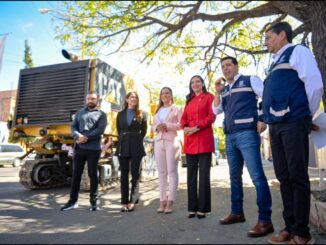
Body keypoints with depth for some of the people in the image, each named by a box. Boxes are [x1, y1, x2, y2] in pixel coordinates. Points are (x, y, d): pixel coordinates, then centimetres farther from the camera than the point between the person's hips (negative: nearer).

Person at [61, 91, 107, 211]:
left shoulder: (101, 114, 5)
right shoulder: (79, 112, 17)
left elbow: (100, 130, -9)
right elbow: (73, 127, 6)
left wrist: (86, 138, -17)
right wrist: (78, 137, -14)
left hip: (93, 149, -3)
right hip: (79, 147, 4)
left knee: (93, 174, 4)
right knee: (76, 174, 9)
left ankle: (94, 201, 15)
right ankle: (73, 200, 21)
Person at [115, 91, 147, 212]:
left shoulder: (141, 114, 5)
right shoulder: (120, 114, 12)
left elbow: (144, 131, 7)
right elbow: (119, 130, 15)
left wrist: (136, 140, 7)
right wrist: (124, 140, 9)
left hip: (136, 147, -2)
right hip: (123, 146, 2)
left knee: (135, 173, 0)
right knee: (124, 174, 4)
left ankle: (132, 201, 6)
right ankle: (124, 202, 10)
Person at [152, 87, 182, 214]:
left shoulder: (176, 109, 5)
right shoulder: (157, 111, 21)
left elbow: (181, 124, -6)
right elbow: (152, 126, 19)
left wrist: (167, 125, -16)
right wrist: (157, 127, -4)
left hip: (172, 142, -5)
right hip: (159, 142, 5)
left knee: (172, 171, -5)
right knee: (161, 172, 4)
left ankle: (170, 202, -2)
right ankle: (163, 201, 10)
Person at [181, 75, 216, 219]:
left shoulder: (209, 97, 7)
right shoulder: (189, 100, 23)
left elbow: (212, 116, -4)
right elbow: (184, 118, 15)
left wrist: (197, 127, -15)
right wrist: (185, 127, -6)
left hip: (204, 139, -5)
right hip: (190, 140, 5)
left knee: (204, 174, -3)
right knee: (191, 174, 5)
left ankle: (203, 208, 5)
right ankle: (192, 208, 13)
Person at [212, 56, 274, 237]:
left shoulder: (250, 80, 5)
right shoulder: (224, 89, 20)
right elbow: (216, 110, 14)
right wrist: (218, 92, 3)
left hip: (247, 134, -6)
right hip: (230, 137, 7)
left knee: (257, 175, -10)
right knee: (235, 176, 11)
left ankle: (265, 220, -4)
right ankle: (237, 212, 23)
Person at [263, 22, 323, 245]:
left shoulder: (297, 51, 3)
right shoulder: (276, 64, 26)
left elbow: (315, 84, -10)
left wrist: (307, 116, -1)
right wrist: (267, 119, 14)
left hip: (293, 124, -8)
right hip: (276, 127, 8)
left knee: (298, 177, -4)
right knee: (284, 177, 8)